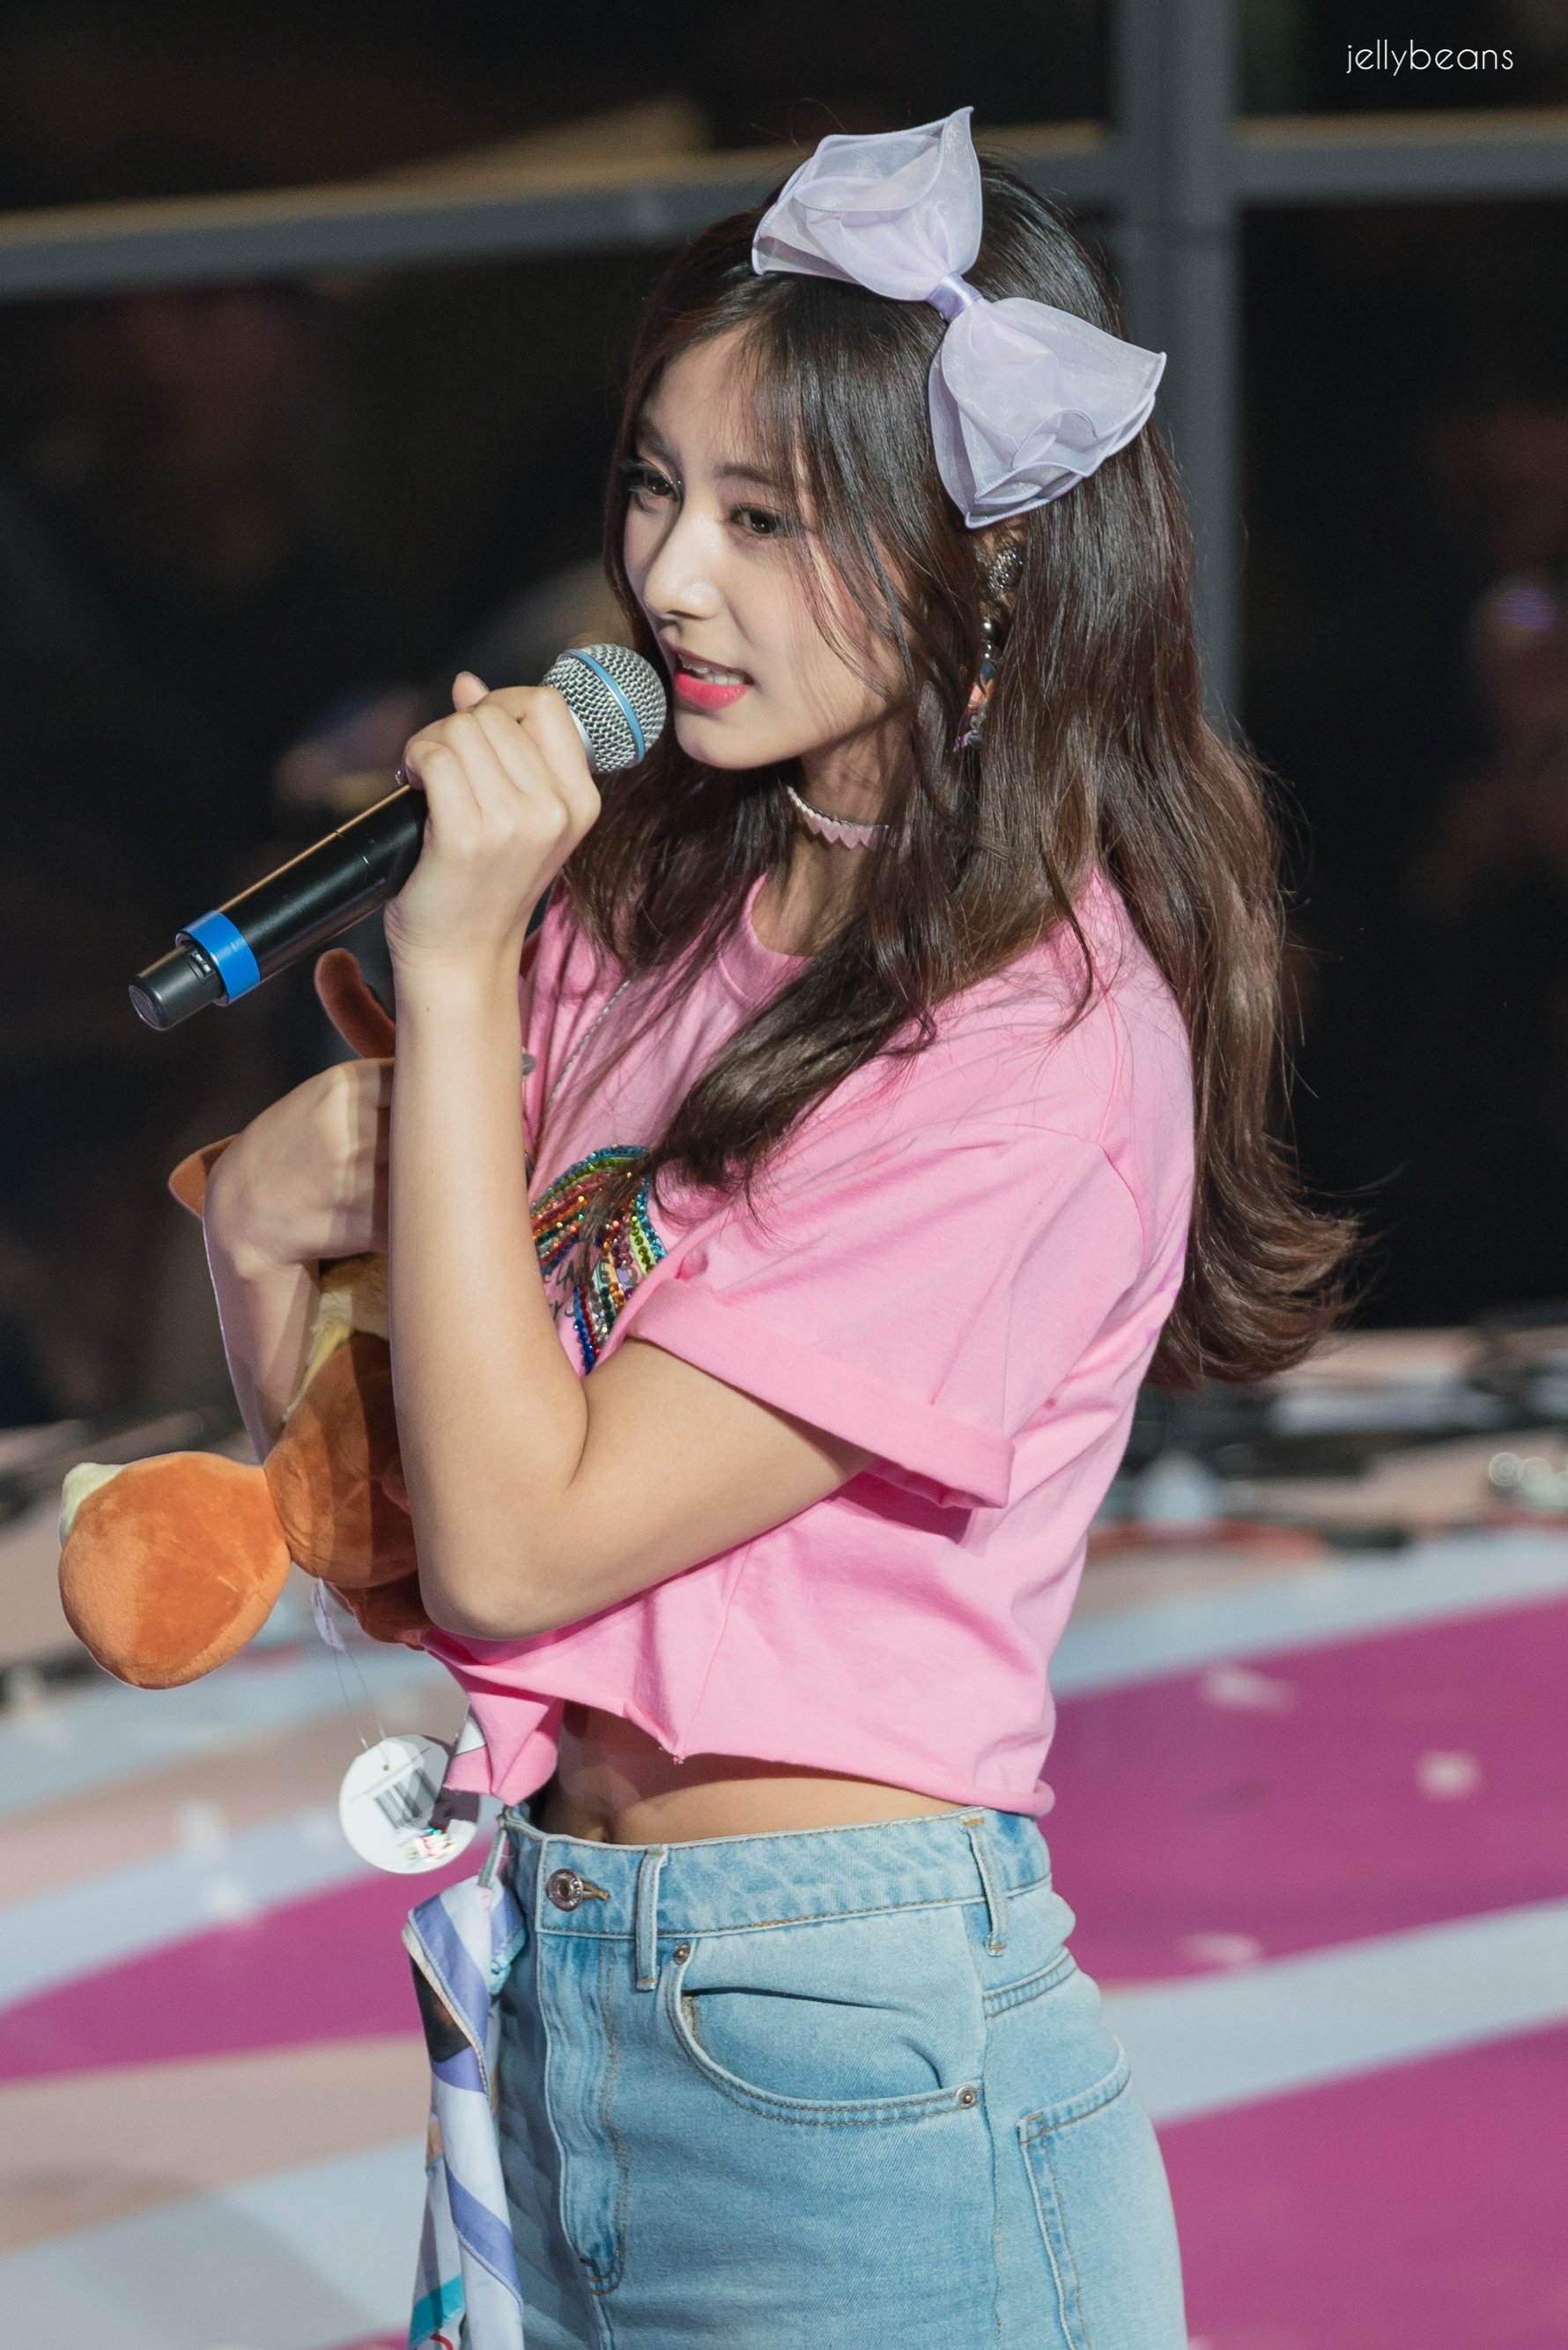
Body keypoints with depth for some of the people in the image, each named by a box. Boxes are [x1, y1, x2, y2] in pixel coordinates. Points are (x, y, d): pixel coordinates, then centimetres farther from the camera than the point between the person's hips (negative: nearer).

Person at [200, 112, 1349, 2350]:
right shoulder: (654, 901, 5)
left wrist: (458, 965, -18)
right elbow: (373, 1515, 10)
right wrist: (266, 1226, -11)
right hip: (550, 1997, 7)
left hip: (847, 2069, -7)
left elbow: (514, 1544, -20)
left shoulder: (1039, 1048, -17)